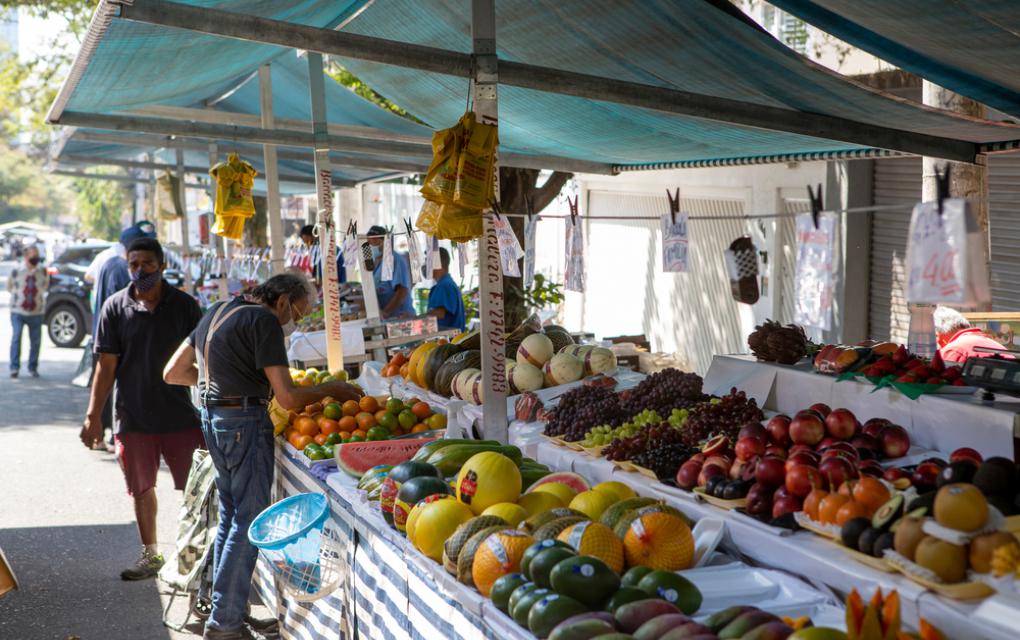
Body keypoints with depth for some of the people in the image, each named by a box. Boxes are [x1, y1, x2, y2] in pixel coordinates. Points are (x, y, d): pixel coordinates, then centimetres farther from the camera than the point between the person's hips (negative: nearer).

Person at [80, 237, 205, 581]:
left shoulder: (184, 305, -2)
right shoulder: (115, 307, -1)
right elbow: (106, 366, 1)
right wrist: (93, 417, -2)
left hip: (180, 414, -1)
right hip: (134, 417, 1)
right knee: (142, 489, 13)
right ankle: (150, 554, 30)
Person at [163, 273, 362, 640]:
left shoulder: (218, 312, 15)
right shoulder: (264, 321, -12)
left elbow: (173, 372, 17)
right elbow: (288, 398, -17)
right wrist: (330, 389, -3)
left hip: (212, 417, 9)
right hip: (245, 421, -9)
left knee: (230, 516, 18)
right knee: (249, 520, -2)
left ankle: (224, 608, 26)